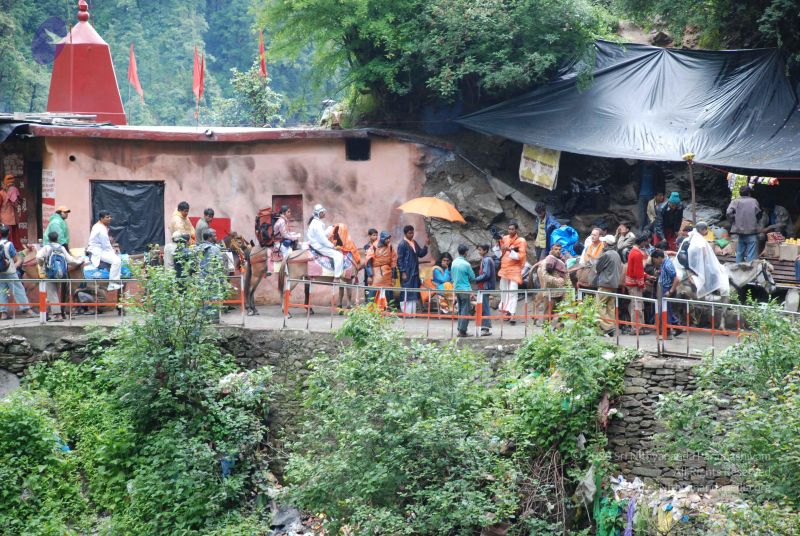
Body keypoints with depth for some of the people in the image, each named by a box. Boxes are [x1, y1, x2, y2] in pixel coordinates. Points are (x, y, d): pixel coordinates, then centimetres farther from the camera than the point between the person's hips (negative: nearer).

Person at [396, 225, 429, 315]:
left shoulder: (414, 243, 13)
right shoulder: (402, 244, -9)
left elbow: (421, 254, 17)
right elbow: (400, 259, -11)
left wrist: (426, 246, 2)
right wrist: (403, 272, -16)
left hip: (415, 272, 7)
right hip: (407, 273, -7)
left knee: (414, 293, 8)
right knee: (406, 293, -6)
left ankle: (412, 312, 13)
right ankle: (406, 312, -2)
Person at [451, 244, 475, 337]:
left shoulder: (454, 262, 4)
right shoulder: (466, 264, -16)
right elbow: (472, 277, -6)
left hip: (456, 288, 7)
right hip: (465, 289, -7)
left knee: (460, 310, 15)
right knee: (465, 311, -3)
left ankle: (460, 329, 16)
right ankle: (462, 331, -6)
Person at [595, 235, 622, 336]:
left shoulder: (606, 255, -14)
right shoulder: (617, 255, 12)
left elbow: (597, 268, -4)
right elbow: (620, 269, 18)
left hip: (605, 284, -9)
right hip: (615, 284, 9)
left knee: (601, 306, -7)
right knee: (611, 307, 11)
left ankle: (607, 327, -16)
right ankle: (612, 328, 10)